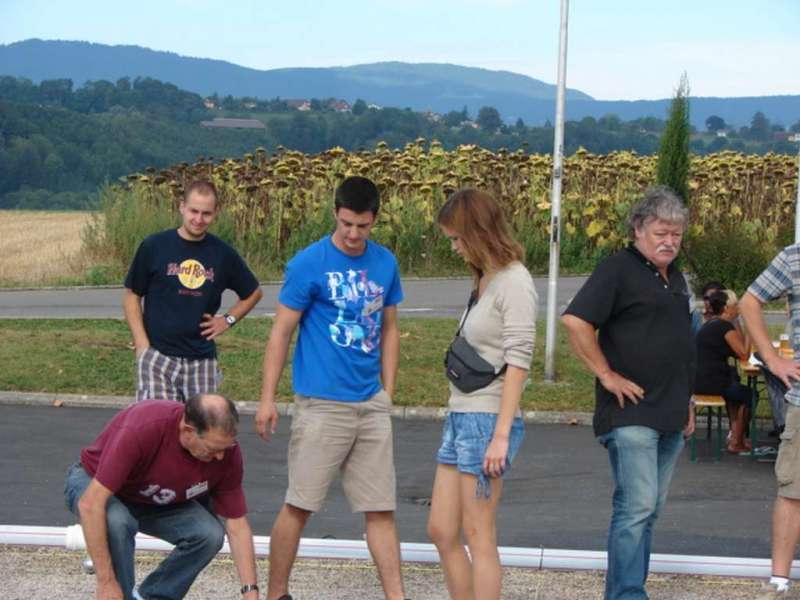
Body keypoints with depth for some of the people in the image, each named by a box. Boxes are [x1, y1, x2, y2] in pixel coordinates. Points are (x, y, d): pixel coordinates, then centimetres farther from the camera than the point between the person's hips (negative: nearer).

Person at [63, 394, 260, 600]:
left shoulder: (226, 452, -23)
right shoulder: (142, 428, -40)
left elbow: (237, 525, -12)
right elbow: (91, 504, -40)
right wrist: (106, 582, -39)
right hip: (95, 485, -4)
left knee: (209, 534, -20)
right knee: (116, 521, -38)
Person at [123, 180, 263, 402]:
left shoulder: (223, 254, 5)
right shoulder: (154, 246, -2)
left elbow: (253, 293, 20)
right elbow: (132, 296, 4)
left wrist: (228, 319, 6)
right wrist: (142, 345, -5)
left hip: (202, 360, 3)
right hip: (157, 357, -3)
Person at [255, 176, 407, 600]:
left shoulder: (385, 263, 7)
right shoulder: (308, 263, -8)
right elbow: (281, 332, -5)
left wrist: (388, 392, 11)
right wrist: (267, 399, -8)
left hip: (372, 405, 5)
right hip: (321, 405, -5)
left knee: (381, 509, 6)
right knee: (299, 505, 0)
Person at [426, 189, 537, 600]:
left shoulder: (513, 282, -11)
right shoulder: (483, 281, 14)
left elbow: (517, 363, -17)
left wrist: (501, 436, -20)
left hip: (487, 420, -9)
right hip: (460, 417, 9)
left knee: (478, 538, -3)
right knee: (441, 531, 11)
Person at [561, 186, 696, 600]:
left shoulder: (675, 278, 19)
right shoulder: (618, 270, -8)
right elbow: (575, 321, -19)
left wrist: (686, 402, 25)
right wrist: (607, 375, -17)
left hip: (671, 417, 8)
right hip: (631, 413, -8)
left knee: (649, 510, 11)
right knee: (637, 505, -13)